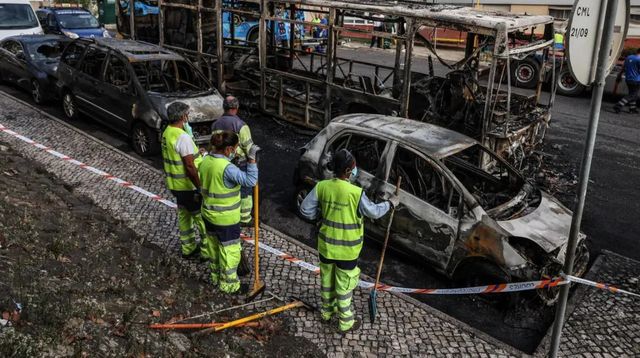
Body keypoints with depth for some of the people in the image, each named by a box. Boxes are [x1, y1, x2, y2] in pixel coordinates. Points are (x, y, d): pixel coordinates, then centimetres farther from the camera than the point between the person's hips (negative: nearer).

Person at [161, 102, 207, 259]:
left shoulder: (166, 133, 5)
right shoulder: (183, 137, -25)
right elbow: (190, 167, -26)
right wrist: (200, 188, -22)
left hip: (176, 185, 9)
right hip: (188, 186, -9)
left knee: (184, 215, 19)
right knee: (201, 217, 2)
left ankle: (188, 247, 31)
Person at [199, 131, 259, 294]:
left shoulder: (205, 161, -2)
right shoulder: (227, 168, -28)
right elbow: (250, 180, -30)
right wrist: (251, 158, -27)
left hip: (208, 214, 8)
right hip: (226, 219, -8)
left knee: (213, 246, 24)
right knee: (229, 251, 9)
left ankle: (216, 277, 43)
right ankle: (229, 285, 23)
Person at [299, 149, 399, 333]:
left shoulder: (322, 186, -11)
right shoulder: (356, 193, -24)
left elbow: (306, 210, -5)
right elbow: (374, 212, -9)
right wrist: (389, 203, 8)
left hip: (326, 246, 4)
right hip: (346, 250, -4)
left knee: (327, 280, 24)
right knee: (344, 286, 12)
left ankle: (327, 311, 44)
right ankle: (346, 322, 28)